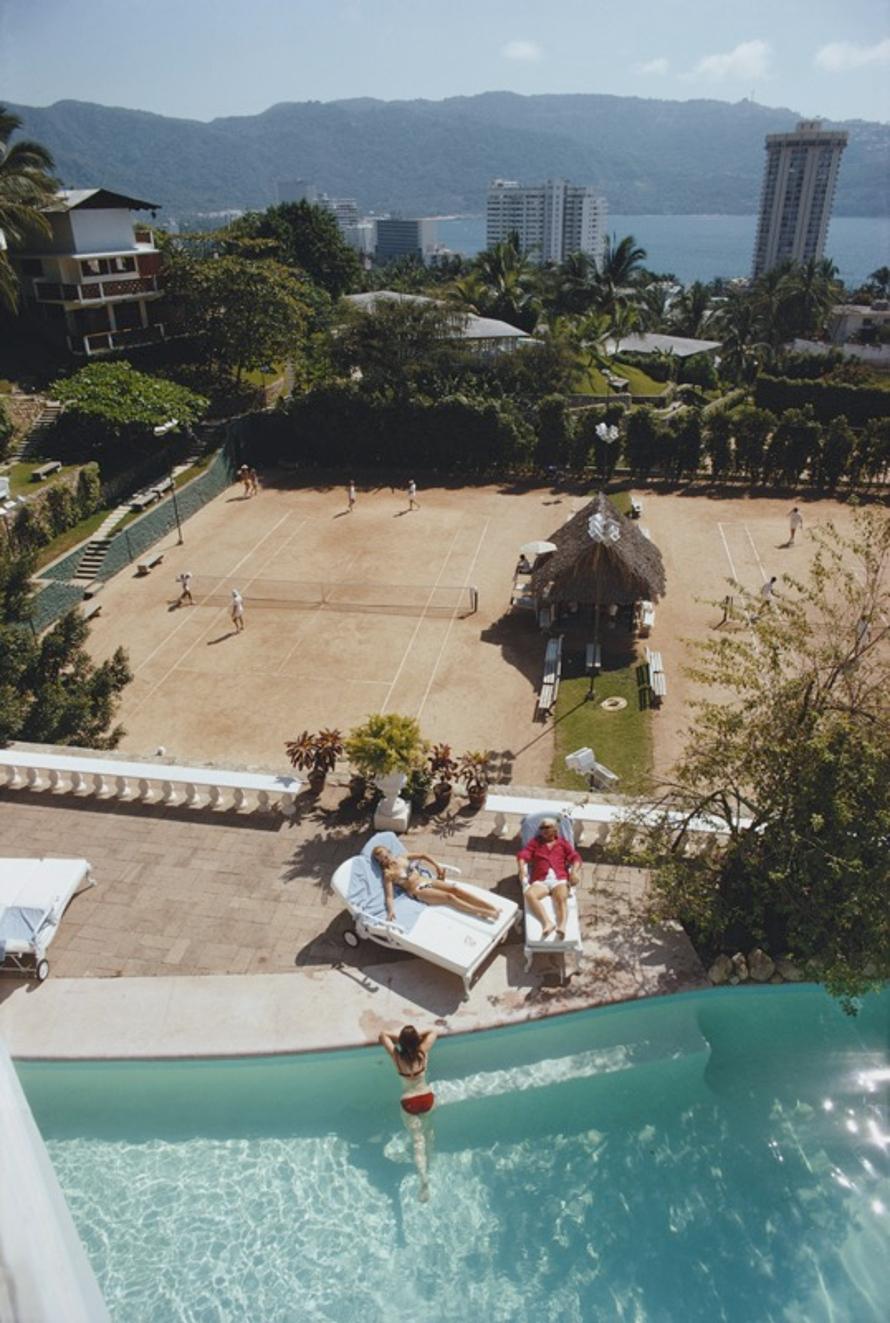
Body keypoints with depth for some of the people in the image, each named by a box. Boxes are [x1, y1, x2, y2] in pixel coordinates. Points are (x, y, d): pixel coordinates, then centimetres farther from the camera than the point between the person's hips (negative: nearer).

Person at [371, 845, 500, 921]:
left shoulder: (402, 857, 12)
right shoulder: (388, 873, -4)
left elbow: (423, 856, 22)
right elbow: (389, 896, -14)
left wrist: (437, 866, 14)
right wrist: (391, 911, -32)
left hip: (428, 880, 5)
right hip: (419, 891, -5)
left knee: (455, 888, -17)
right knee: (449, 897, -25)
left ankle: (493, 907, -25)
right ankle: (483, 912, -32)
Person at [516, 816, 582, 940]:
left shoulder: (563, 842, 24)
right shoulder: (535, 842, 25)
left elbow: (575, 857, 10)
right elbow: (522, 855, 10)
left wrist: (574, 871, -11)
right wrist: (522, 871, -11)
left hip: (560, 879, 0)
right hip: (540, 881, 1)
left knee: (562, 898, -34)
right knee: (529, 894, -33)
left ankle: (562, 926, -57)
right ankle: (547, 923, -49)